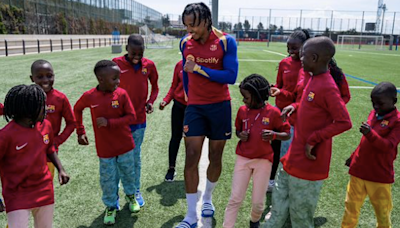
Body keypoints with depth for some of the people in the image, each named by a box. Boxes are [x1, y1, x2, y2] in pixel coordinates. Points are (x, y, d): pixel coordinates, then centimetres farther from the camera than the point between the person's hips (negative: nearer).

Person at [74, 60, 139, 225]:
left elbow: (131, 117, -13)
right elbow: (77, 109, 10)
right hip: (104, 148, 0)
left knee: (128, 173, 19)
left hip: (125, 145, 0)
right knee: (108, 179, 10)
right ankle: (111, 206, 32)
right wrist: (80, 132, 7)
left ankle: (130, 196, 45)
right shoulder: (89, 96, -10)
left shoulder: (121, 94, -13)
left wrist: (109, 122, -23)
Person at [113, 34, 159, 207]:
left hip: (139, 119, 2)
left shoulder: (149, 65, -1)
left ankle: (136, 191, 29)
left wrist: (151, 101, -5)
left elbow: (155, 86, 12)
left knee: (136, 157, 13)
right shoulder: (116, 63, -9)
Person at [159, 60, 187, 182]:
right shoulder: (180, 65, -1)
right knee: (176, 137, 7)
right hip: (179, 105, 2)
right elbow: (174, 86, 5)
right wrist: (166, 100, -7)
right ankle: (171, 168, 21)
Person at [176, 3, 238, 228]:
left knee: (215, 156, 10)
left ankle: (208, 198, 36)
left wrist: (199, 68, -20)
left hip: (220, 106, -2)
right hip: (194, 107, 2)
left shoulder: (226, 41, -11)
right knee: (191, 157, -4)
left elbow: (231, 76, -16)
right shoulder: (185, 43, 0)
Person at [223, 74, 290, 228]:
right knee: (235, 199, 0)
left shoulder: (273, 112, -10)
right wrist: (240, 135, -9)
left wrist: (274, 135, -21)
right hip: (243, 159, 2)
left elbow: (287, 135, -1)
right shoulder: (242, 110, -1)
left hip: (263, 161, -1)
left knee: (258, 202, 8)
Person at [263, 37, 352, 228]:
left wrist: (313, 139, -21)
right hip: (292, 159, 9)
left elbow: (344, 122, -24)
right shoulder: (313, 80, 7)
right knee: (278, 207, 21)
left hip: (307, 163, -8)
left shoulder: (327, 88, -21)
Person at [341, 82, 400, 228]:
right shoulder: (373, 114, 6)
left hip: (380, 176, -5)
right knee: (351, 207, 15)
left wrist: (370, 133, -37)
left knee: (382, 213, 10)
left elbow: (388, 146, -22)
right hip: (358, 170, 6)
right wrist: (353, 157, 22)